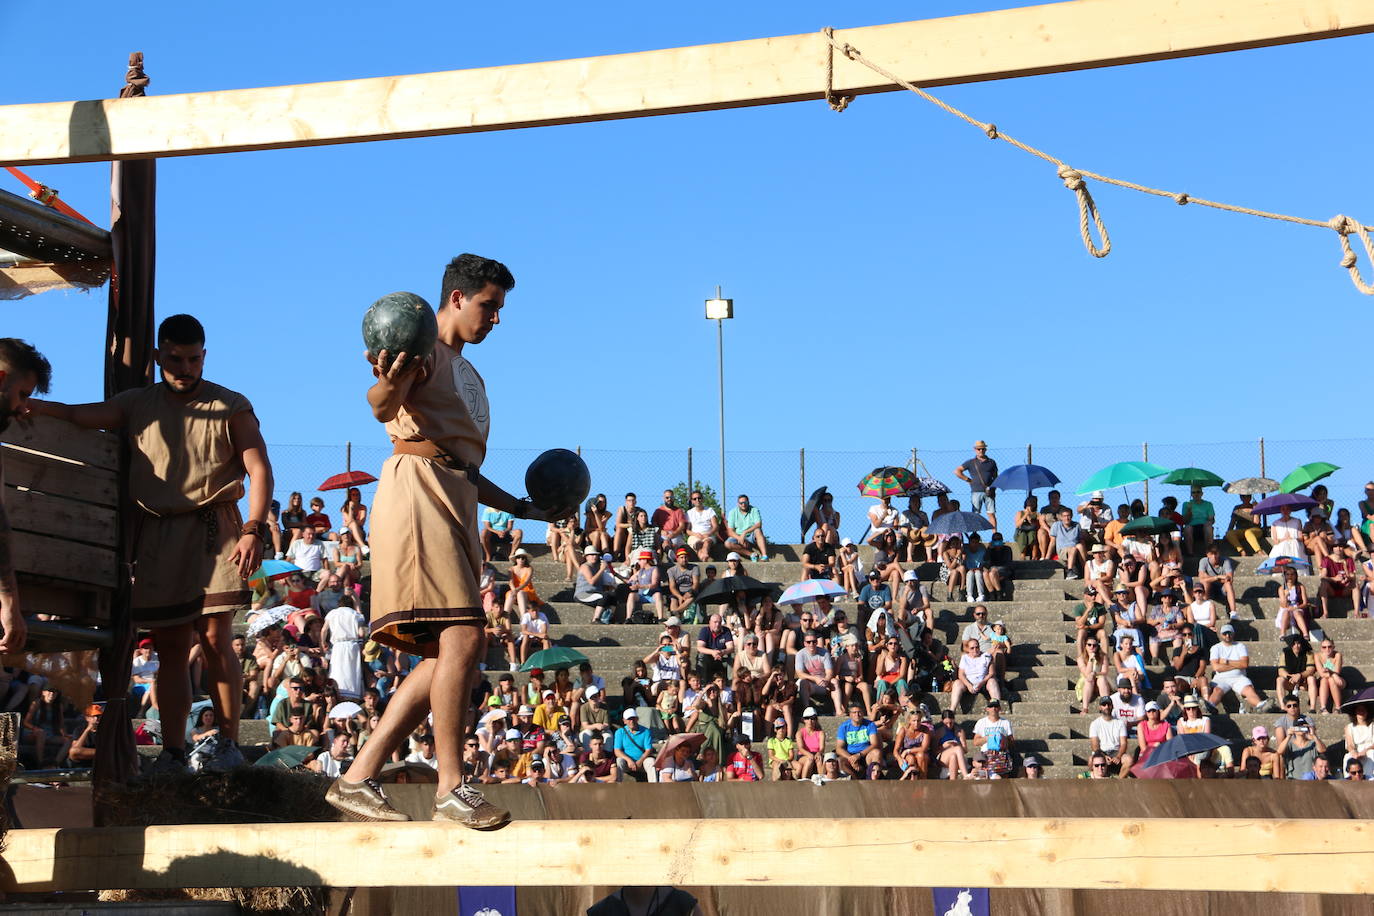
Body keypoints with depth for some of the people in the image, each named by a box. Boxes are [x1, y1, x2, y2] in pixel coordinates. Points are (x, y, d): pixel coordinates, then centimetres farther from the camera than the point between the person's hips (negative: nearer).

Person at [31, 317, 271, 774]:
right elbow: (77, 415, 6)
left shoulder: (230, 406, 7)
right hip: (156, 536, 3)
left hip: (213, 530, -3)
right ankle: (172, 750, 6)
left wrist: (254, 530, -12)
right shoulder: (138, 405, 15)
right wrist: (25, 404, -10)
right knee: (170, 646, 3)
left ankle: (228, 743, -4)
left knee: (214, 638, -11)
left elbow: (259, 469, 0)